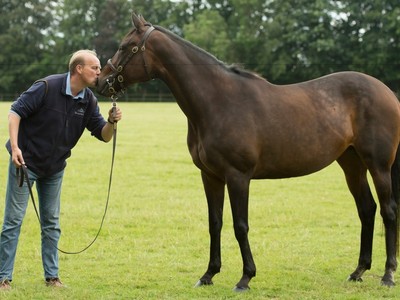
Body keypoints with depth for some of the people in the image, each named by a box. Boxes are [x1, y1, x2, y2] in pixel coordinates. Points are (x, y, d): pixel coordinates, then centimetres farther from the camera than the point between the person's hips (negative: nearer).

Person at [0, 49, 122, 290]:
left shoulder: (89, 101, -3)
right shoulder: (48, 87, -20)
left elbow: (104, 135, -1)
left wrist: (112, 122, -23)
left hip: (55, 168, 6)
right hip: (25, 161, -6)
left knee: (51, 222, 10)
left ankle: (52, 276, 18)